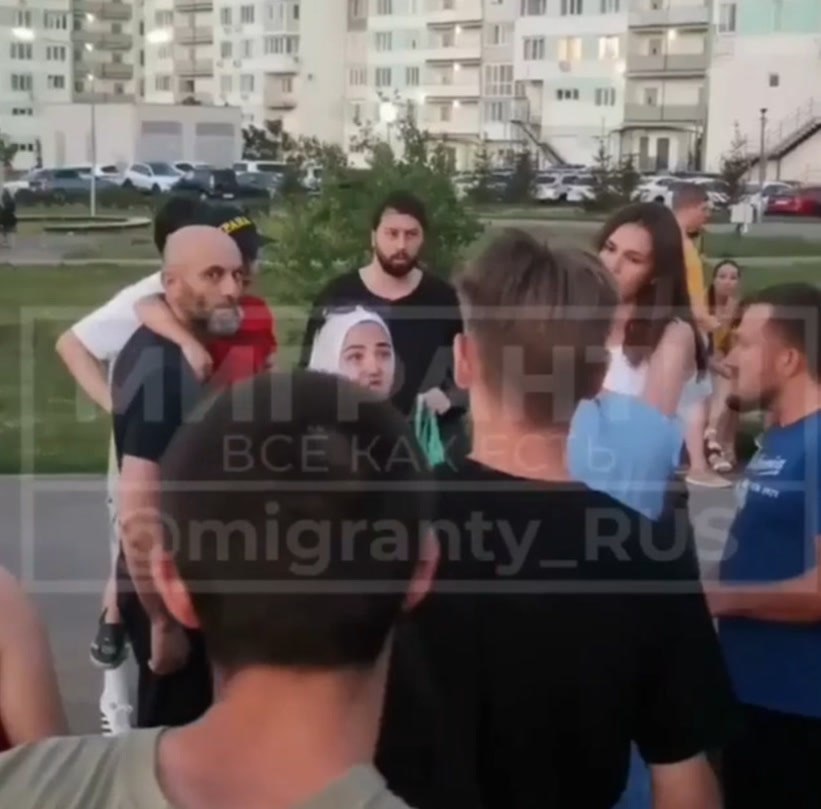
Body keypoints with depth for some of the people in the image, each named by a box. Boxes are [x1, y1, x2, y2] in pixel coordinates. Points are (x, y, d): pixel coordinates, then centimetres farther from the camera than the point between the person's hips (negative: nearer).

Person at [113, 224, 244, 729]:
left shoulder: (159, 349, 4)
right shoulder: (166, 371, -26)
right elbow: (138, 514, -29)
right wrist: (164, 622, -23)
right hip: (170, 591, -9)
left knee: (168, 732, 22)